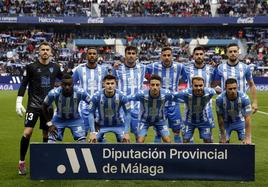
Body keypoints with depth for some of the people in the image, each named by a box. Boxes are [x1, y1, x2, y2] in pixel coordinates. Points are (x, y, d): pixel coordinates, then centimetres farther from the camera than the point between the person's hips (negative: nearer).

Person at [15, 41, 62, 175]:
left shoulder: (55, 67, 5)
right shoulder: (31, 67, -4)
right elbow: (23, 85, -2)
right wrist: (19, 102, -8)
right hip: (33, 105, -3)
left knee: (46, 134, 7)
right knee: (27, 132, -13)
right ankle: (21, 162, 0)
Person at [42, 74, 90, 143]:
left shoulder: (80, 92, -29)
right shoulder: (54, 93, -28)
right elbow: (45, 107, -9)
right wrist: (49, 124, -11)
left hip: (75, 119, 0)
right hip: (59, 119, 0)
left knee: (82, 142, -14)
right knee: (51, 142, -12)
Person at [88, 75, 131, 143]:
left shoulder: (121, 96, -22)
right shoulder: (96, 97, -23)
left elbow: (127, 114, -14)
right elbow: (91, 114, -15)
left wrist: (126, 132, -21)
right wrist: (92, 132, -22)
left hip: (118, 124, 0)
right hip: (102, 125, 0)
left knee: (126, 141, -14)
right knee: (92, 141, -13)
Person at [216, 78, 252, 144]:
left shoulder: (244, 98, -30)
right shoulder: (220, 99, -28)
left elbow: (247, 118, -29)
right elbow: (220, 118, -19)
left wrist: (247, 137, -32)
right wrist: (223, 137, -17)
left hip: (240, 122, 0)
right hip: (226, 122, 0)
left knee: (247, 143, -13)